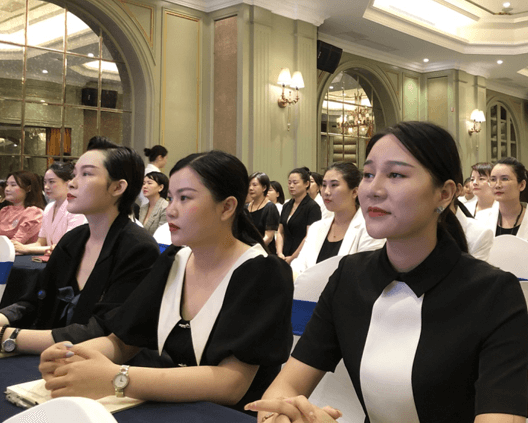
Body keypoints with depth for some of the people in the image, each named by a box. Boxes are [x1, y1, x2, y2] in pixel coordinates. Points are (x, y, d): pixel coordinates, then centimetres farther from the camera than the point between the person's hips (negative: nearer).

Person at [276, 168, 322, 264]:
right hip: (285, 258, 5)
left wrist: (292, 258, -13)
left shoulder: (313, 207, -7)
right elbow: (280, 232, 14)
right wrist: (280, 253, -2)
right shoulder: (286, 206, 14)